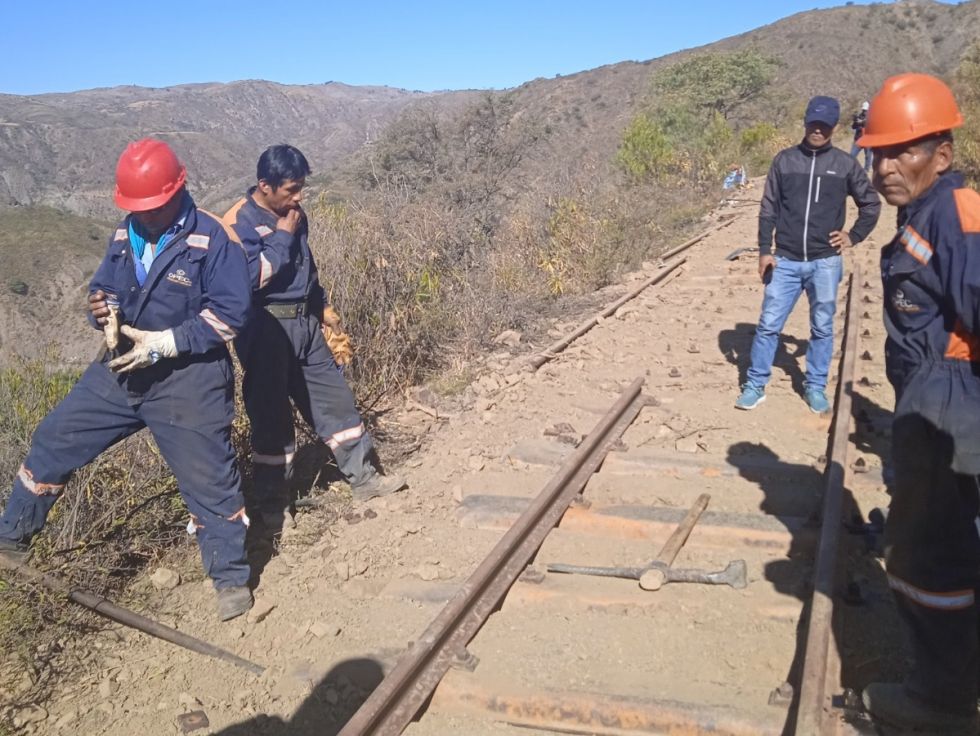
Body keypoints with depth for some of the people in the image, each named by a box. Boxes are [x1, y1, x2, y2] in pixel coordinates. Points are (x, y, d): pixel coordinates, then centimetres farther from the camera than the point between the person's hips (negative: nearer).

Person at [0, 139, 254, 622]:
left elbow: (229, 313, -17)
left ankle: (232, 578, 19)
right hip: (121, 370, 7)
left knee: (209, 479, 0)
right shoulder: (125, 235, 6)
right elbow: (104, 288, 16)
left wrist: (162, 343, -22)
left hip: (188, 379, -6)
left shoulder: (212, 237, -14)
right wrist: (103, 309, -9)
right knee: (53, 442, 13)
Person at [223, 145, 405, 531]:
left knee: (335, 399, 10)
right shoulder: (239, 223, -15)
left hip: (303, 322, 7)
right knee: (271, 416, 2)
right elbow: (252, 277, -26)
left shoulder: (292, 213, 9)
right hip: (265, 330, -7)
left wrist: (322, 306, 23)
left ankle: (363, 478, 22)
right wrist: (282, 236, -18)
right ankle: (272, 504, 18)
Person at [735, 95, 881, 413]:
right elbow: (768, 209, 3)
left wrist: (853, 236, 5)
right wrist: (765, 251, -2)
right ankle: (755, 385, 13)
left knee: (822, 328, 9)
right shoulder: (784, 160, 2)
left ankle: (816, 387, 22)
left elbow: (871, 204, 14)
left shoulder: (845, 165, 1)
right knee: (768, 325, 1)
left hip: (825, 263, 0)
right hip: (786, 262, 0)